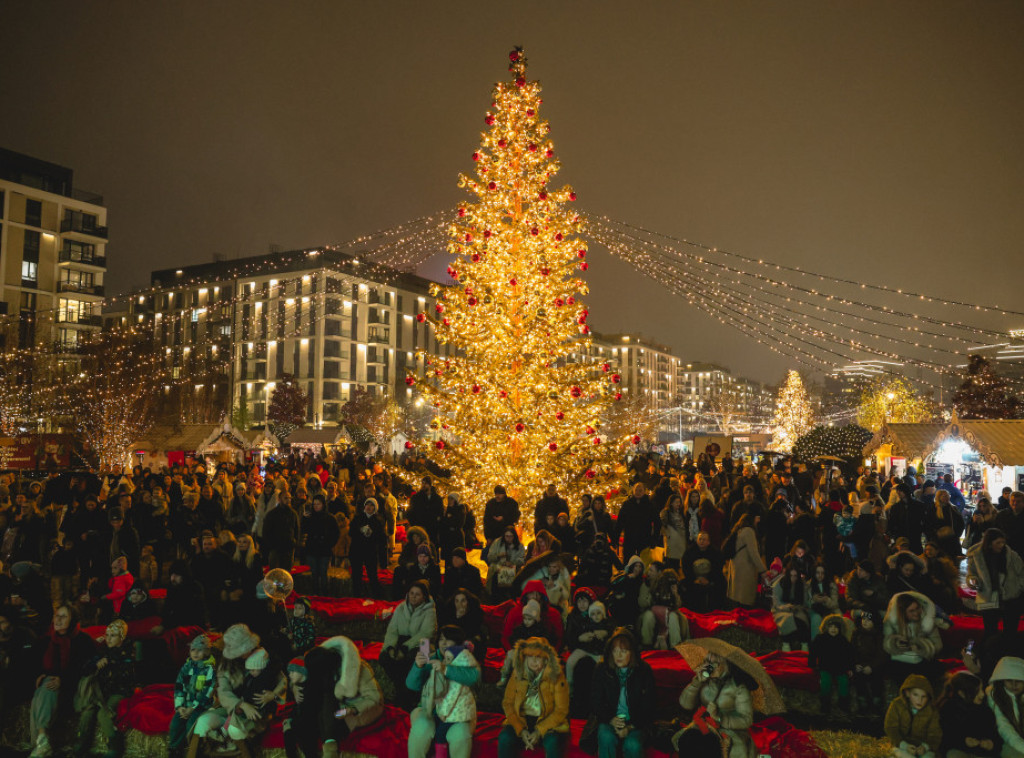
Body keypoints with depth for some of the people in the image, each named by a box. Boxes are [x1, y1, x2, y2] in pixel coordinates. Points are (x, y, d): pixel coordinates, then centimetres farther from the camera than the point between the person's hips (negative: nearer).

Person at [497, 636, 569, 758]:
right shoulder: (517, 674, 0)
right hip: (521, 720, 2)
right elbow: (508, 703, 2)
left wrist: (539, 731, -16)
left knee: (552, 743, -34)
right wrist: (521, 729, -13)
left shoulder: (556, 676, -8)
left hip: (548, 722, -2)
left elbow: (561, 710, -6)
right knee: (505, 738, -27)